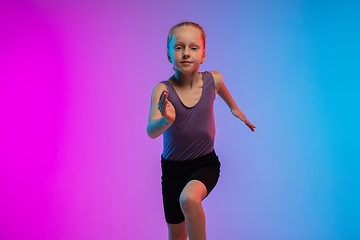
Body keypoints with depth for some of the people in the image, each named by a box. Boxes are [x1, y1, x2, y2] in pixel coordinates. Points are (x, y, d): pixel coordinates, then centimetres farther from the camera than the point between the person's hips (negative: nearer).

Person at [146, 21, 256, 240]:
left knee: (189, 198, -34)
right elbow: (151, 132, -30)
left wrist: (235, 108, 29)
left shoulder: (212, 79, -12)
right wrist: (166, 121, -52)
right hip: (173, 167, 1)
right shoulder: (163, 90, -19)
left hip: (205, 163, 0)